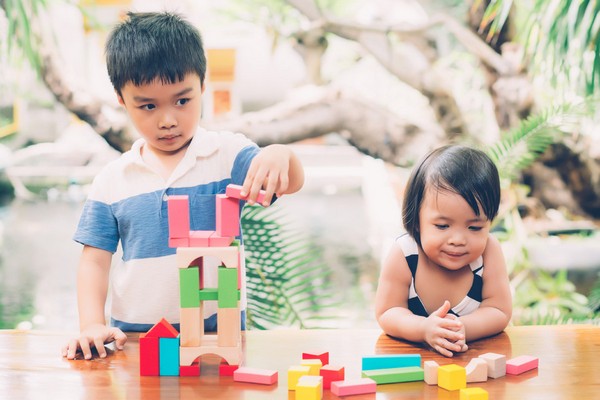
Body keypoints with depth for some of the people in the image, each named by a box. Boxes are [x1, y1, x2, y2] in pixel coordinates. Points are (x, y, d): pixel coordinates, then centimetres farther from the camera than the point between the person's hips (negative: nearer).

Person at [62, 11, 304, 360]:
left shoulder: (228, 154, 0)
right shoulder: (113, 180, 7)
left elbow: (292, 185, -13)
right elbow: (95, 260, 10)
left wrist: (280, 155, -36)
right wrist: (92, 325, -5)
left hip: (218, 330, -2)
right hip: (134, 335, 2)